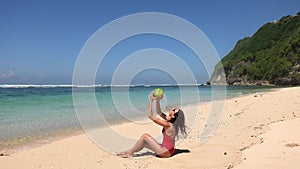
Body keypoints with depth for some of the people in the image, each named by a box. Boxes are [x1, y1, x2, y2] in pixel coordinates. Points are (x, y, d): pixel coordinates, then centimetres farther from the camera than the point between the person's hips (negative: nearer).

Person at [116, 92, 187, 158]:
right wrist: (158, 100, 2)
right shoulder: (170, 122, 3)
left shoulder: (168, 125, -21)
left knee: (145, 136, -7)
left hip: (165, 152, -9)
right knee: (143, 142, 11)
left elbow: (150, 115, -20)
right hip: (167, 150, 9)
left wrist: (151, 100, -15)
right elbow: (159, 112, 13)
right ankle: (130, 151, 20)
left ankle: (130, 153, 5)